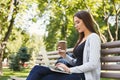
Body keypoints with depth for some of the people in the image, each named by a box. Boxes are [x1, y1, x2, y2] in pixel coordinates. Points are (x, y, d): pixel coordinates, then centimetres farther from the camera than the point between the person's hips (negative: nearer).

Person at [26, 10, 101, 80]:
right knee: (37, 69, -11)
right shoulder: (82, 39, 22)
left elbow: (93, 64, -16)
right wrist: (65, 56, 4)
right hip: (76, 74, 8)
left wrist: (70, 70, -15)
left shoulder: (93, 37, -4)